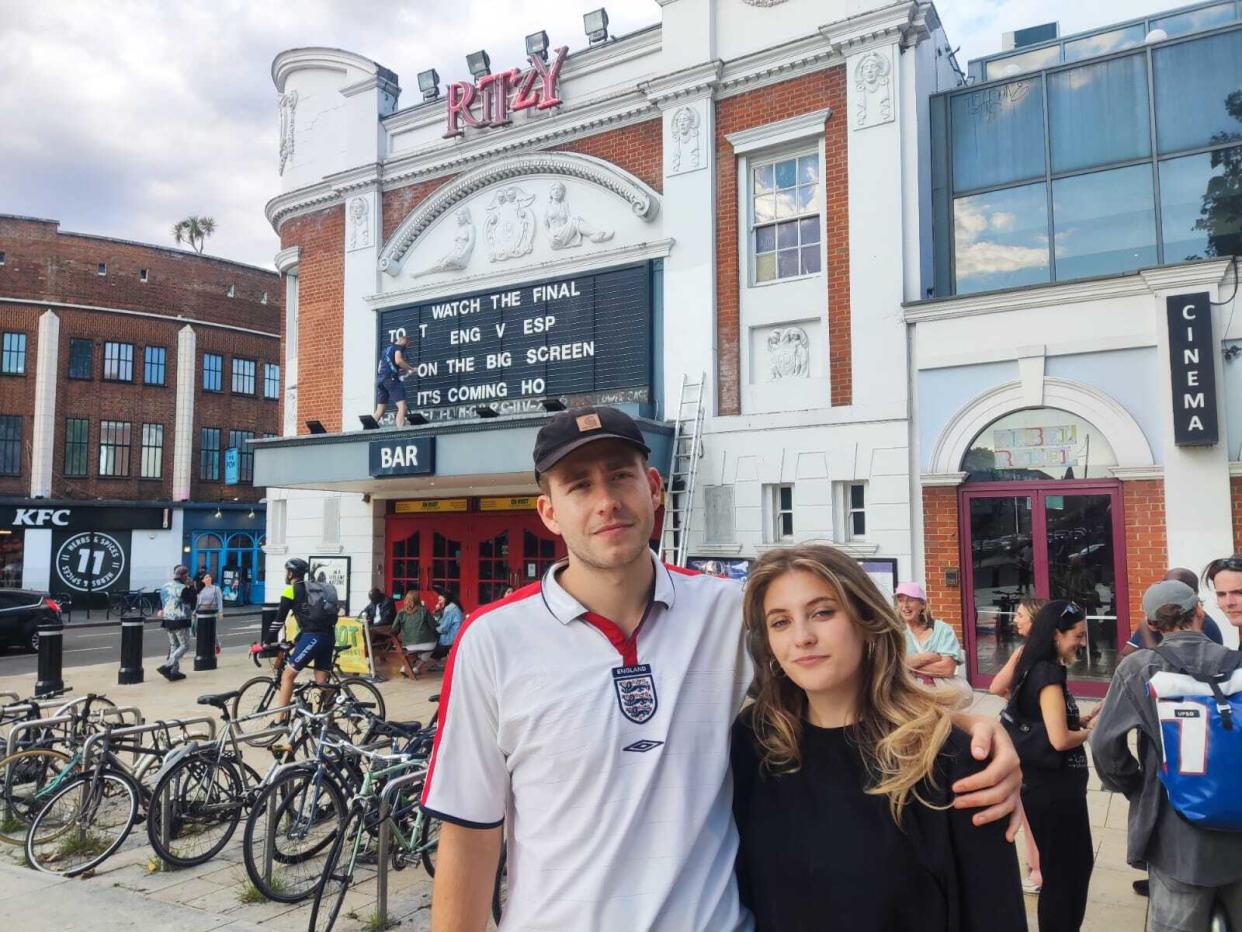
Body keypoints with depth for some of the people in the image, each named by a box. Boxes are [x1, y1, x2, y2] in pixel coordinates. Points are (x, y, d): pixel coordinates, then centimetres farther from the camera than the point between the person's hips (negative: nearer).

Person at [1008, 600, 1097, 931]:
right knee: (1062, 874, 7)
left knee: (1079, 864, 23)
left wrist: (1085, 718, 3)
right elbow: (1060, 740, -25)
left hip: (1047, 787, 9)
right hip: (1054, 791, -9)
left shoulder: (1036, 669, 7)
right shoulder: (1049, 673, -21)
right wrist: (1091, 730, -8)